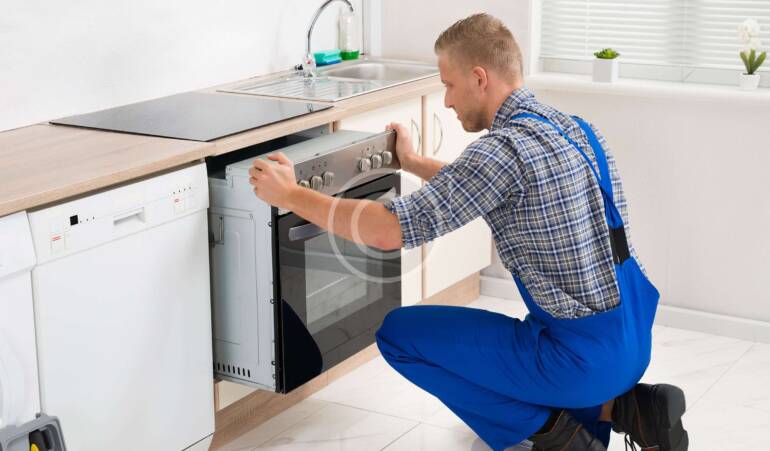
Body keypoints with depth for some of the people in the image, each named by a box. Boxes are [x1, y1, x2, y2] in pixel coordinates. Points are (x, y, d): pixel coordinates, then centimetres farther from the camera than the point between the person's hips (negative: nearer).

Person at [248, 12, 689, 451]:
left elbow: (388, 230, -22)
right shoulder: (571, 128, 8)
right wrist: (413, 162, 35)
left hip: (583, 357, -9)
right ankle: (624, 407, 11)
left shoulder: (506, 147, -20)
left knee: (399, 333, 3)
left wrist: (291, 195, -10)